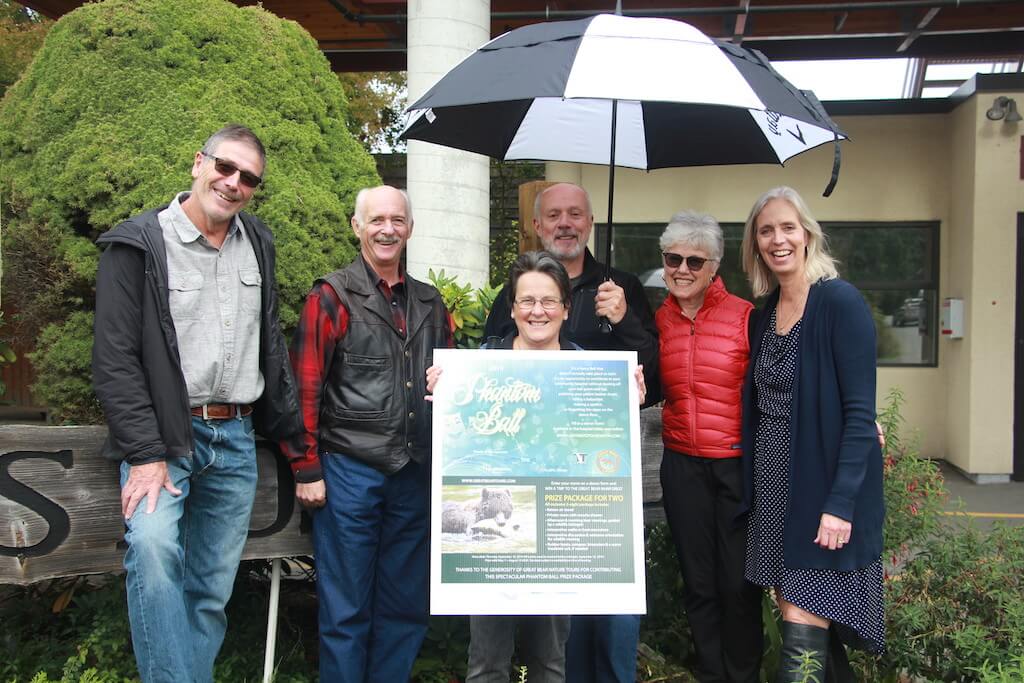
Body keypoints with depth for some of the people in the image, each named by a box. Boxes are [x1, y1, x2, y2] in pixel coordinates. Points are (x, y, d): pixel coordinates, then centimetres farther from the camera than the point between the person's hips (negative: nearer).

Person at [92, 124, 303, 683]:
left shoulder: (258, 244, 11)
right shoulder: (139, 244, -5)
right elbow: (115, 359, -10)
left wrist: (289, 427, 14)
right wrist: (145, 453, -17)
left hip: (237, 439, 5)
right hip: (164, 433, -4)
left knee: (213, 588, 8)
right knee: (153, 545, -28)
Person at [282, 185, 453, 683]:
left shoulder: (430, 303, 13)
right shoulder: (332, 297, -2)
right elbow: (304, 389, -5)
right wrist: (306, 470, -9)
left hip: (415, 473, 5)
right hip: (350, 470, -5)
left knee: (406, 604, 13)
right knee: (346, 609, 5)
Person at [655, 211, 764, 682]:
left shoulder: (745, 317, -9)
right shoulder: (658, 321, 4)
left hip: (738, 465, -3)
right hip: (682, 464, 4)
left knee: (739, 582, 6)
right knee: (698, 580, 14)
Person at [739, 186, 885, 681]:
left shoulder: (841, 302, -12)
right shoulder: (765, 313, 9)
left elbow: (860, 412, -16)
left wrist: (840, 503, -20)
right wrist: (752, 491, 10)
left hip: (826, 487, -7)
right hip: (773, 488, 7)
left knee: (803, 629, -5)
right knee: (801, 616, 15)